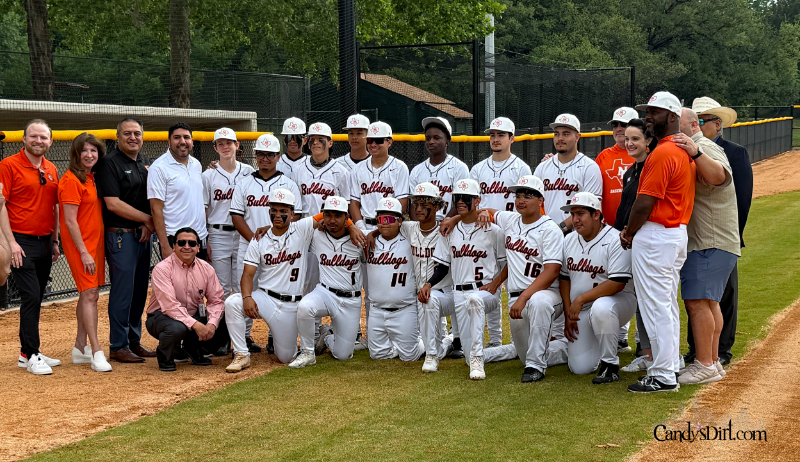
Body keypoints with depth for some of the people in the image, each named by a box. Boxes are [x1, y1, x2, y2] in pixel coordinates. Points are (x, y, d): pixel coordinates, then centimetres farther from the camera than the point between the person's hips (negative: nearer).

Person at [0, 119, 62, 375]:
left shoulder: (51, 170, 12)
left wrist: (55, 241, 16)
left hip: (45, 242, 7)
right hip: (22, 242, -6)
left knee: (36, 299, 11)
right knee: (31, 297, -10)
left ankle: (28, 352, 19)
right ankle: (31, 355, -4)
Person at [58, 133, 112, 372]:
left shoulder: (91, 178, 12)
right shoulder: (71, 180, -13)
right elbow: (70, 221, -17)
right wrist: (84, 252, -18)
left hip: (95, 240, 8)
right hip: (79, 243, -8)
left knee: (89, 295, 11)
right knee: (89, 294, -11)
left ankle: (80, 348, 19)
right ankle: (97, 352, -13)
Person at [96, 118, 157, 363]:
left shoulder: (145, 162, 15)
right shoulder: (110, 163, -9)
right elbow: (113, 204, -16)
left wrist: (148, 225, 1)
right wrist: (147, 219, -11)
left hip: (144, 234, 8)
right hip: (121, 235, -7)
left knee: (140, 290, 12)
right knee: (123, 290, -5)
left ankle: (134, 341, 21)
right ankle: (118, 346, 3)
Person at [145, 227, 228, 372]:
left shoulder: (206, 268, 0)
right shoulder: (162, 268, -16)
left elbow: (216, 300, -3)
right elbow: (170, 305, -26)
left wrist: (211, 324, -24)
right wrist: (195, 325, -34)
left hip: (195, 316, 5)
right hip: (162, 316, -5)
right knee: (177, 328, -40)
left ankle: (194, 348, 11)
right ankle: (165, 357, -3)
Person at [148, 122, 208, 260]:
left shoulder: (196, 164, 13)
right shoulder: (159, 167, -8)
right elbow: (156, 209, -11)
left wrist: (208, 238, 14)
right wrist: (165, 246, -17)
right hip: (174, 240, -6)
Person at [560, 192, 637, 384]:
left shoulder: (615, 240, -16)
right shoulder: (569, 240, 6)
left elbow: (617, 283, -23)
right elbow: (564, 278, 12)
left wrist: (581, 299, -22)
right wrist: (568, 315, 4)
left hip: (618, 301, -6)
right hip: (580, 311, 6)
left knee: (601, 308, -43)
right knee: (579, 367, -7)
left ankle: (610, 365, -23)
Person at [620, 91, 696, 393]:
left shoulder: (662, 153, -18)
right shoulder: (684, 150, 13)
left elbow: (645, 202, -20)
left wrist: (629, 234, -5)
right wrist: (634, 230, 12)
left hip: (655, 237, -10)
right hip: (677, 232, 10)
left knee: (655, 306, -5)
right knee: (668, 305, 17)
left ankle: (663, 376, -2)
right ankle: (671, 365, 25)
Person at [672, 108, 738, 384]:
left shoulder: (706, 148, -11)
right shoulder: (688, 151, 21)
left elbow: (719, 176, -33)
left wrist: (695, 153, -47)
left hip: (711, 242, -11)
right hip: (705, 241, 11)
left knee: (697, 301, -15)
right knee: (708, 302, 14)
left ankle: (705, 366, -13)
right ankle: (712, 362, 21)